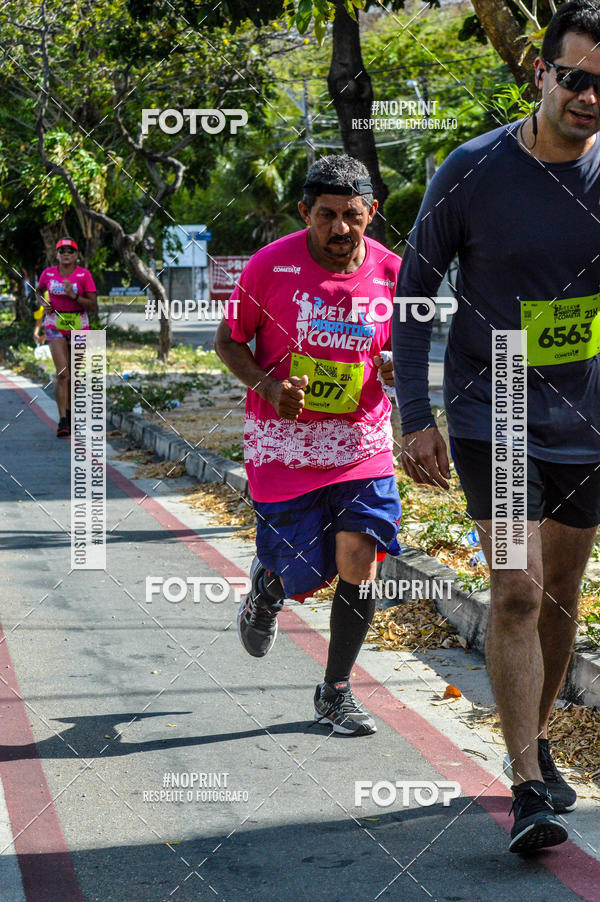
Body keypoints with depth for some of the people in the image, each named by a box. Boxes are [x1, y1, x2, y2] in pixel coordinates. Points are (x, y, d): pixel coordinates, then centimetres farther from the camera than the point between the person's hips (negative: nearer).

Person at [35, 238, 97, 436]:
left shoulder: (84, 275, -7)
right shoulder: (48, 273, 0)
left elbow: (93, 306, -9)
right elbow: (38, 291, 21)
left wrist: (74, 295, -23)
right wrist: (44, 303, 1)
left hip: (78, 325, 0)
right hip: (55, 324, 0)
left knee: (73, 374, 10)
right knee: (62, 373, -14)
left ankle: (69, 410, 34)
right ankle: (63, 420, -15)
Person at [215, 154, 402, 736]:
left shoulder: (390, 271, -3)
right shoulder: (272, 265, -10)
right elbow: (228, 340, 0)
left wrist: (395, 367, -12)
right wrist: (267, 386, -17)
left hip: (361, 442, 2)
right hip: (283, 442, -2)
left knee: (358, 560, -9)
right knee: (305, 577, -1)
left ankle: (335, 693, 9)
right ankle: (267, 585, 39)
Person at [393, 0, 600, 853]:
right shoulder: (474, 172, -10)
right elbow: (414, 291, -1)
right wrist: (415, 416, -6)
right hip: (493, 417, -3)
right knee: (517, 593, -13)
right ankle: (529, 787, -9)